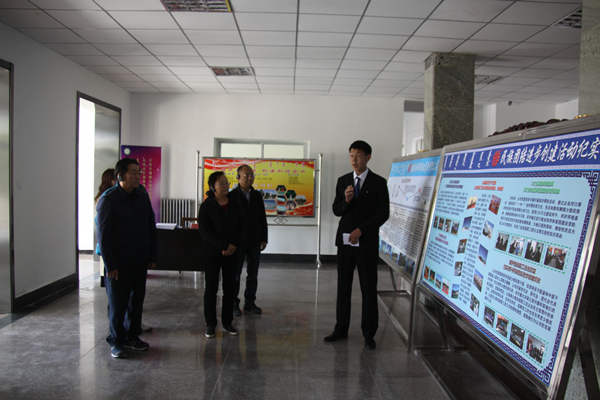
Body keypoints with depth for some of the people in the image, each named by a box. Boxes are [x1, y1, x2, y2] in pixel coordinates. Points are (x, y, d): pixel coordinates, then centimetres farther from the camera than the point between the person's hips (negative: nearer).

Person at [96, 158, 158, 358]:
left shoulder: (142, 196, 5)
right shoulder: (108, 200, -11)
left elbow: (151, 227, 10)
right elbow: (103, 235, -12)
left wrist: (153, 256, 7)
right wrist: (110, 265, -14)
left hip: (140, 260, 5)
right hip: (119, 262, -5)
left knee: (136, 301, 14)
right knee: (117, 303, 5)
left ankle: (132, 337, 29)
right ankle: (116, 342, 21)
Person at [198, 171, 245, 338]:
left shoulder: (235, 204, 4)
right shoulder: (206, 206, -6)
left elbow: (241, 226, 4)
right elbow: (205, 231, -11)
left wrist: (233, 244, -11)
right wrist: (223, 246, -17)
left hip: (231, 253, 3)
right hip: (211, 253, -3)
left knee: (230, 288, 7)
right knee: (211, 289, 4)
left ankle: (227, 322, 19)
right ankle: (210, 324, 15)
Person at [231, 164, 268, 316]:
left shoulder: (257, 196, 8)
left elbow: (262, 218, 9)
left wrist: (264, 239, 4)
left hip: (255, 241, 4)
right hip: (238, 241, -4)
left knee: (253, 274, 9)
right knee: (235, 274, 4)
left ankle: (250, 302, 21)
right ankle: (233, 304, 16)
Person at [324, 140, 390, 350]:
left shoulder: (378, 183, -2)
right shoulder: (343, 181, 10)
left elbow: (383, 213, -7)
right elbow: (336, 210, 9)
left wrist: (361, 230, -14)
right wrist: (345, 200, -13)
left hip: (367, 242, -3)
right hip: (345, 240, 4)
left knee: (368, 289, 3)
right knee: (343, 286, 10)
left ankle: (368, 334, 15)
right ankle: (341, 329, 22)